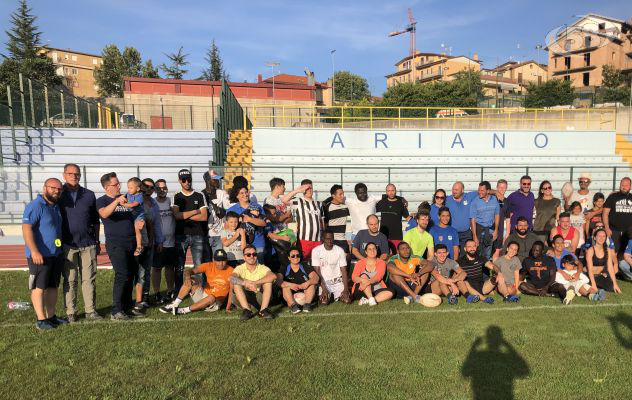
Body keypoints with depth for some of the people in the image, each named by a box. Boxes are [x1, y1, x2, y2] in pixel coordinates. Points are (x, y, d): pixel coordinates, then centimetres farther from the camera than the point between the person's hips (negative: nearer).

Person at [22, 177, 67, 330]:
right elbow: (26, 228, -21)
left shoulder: (56, 207, 15)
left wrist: (62, 249, 23)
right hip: (40, 255, -8)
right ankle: (41, 320, 3)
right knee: (39, 287, -2)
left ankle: (51, 316, 22)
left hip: (56, 254, 9)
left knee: (53, 286, 13)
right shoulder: (35, 206, -13)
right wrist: (34, 251, -27)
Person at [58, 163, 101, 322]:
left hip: (88, 244, 2)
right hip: (67, 244, -2)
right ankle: (70, 312, 13)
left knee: (89, 279, 5)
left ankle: (91, 310, 14)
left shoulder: (89, 195, 9)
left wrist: (97, 241, 13)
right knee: (69, 280, 4)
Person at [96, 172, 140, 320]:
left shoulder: (127, 198, 15)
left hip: (131, 243, 6)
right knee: (122, 275, -13)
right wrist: (117, 201, -38)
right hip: (116, 244, -6)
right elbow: (104, 214, -24)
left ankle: (127, 307, 19)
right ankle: (116, 311, -7)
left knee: (131, 275, 9)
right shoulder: (102, 201, -2)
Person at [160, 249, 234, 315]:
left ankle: (184, 310, -26)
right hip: (203, 295, 3)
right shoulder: (208, 266, -6)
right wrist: (187, 277, -37)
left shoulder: (230, 271, -11)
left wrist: (228, 307, -16)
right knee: (191, 279, -15)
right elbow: (190, 270, -14)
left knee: (211, 298, -38)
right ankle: (175, 305, -14)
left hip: (215, 303, -3)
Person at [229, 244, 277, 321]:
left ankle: (263, 310, -26)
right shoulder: (240, 268, -4)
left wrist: (255, 282, -35)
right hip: (244, 298, 0)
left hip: (260, 299, 0)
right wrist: (246, 283, -43)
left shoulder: (262, 268, -4)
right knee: (236, 284, -23)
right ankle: (247, 310, -29)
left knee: (268, 281, -22)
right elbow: (232, 278, -27)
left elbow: (273, 276, -27)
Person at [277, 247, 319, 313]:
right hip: (290, 298, -1)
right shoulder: (285, 269, -3)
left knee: (312, 283, -20)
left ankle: (307, 304, -25)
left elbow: (316, 278, -12)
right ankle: (292, 305, -33)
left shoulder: (306, 267, 1)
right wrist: (290, 285, -36)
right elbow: (278, 280, -21)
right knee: (285, 286, -24)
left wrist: (308, 282, -33)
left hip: (305, 295, 1)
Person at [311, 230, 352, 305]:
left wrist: (346, 289, -15)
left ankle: (337, 295, 16)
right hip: (323, 281, -1)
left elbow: (343, 270, -3)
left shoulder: (340, 250, -3)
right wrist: (324, 289, -18)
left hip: (337, 281, 2)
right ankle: (329, 296, 11)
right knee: (324, 302, -25)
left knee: (347, 300, -18)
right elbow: (317, 271, -9)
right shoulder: (316, 251, -8)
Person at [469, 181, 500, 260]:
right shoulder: (475, 201, -11)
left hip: (490, 228, 3)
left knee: (487, 254, 13)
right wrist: (474, 236, -16)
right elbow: (473, 220, -12)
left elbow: (497, 215, 10)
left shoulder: (494, 200, -1)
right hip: (478, 228, -3)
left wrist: (496, 230, 5)